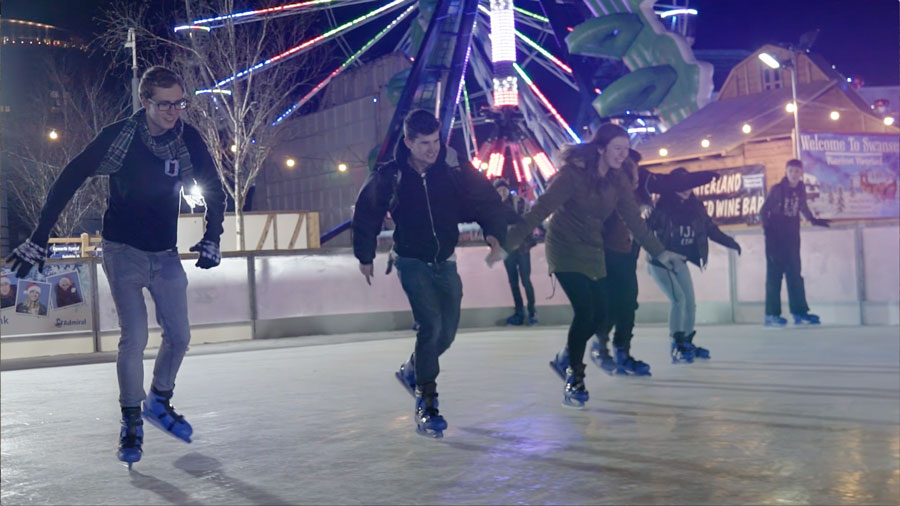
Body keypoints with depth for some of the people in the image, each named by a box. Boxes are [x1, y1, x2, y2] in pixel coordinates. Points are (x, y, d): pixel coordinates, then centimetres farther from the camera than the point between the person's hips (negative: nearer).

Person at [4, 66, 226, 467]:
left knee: (179, 335, 5)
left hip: (166, 253, 4)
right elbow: (68, 181, -12)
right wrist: (38, 239, -14)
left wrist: (211, 240, -3)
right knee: (134, 338, -10)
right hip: (123, 250, -4)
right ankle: (131, 424, 8)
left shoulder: (189, 140, -6)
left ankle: (159, 403, 29)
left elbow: (214, 191, 5)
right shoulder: (119, 137, -15)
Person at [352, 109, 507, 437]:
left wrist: (495, 235, -16)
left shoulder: (453, 172, -9)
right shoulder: (390, 177, -12)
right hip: (411, 262, -3)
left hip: (445, 263, 4)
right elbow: (365, 214, 2)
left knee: (447, 331, 8)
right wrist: (365, 256, 6)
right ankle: (426, 406, -9)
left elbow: (486, 200, -1)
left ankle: (412, 371, 38)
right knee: (431, 325, -18)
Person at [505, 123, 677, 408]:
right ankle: (574, 380, 0)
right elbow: (541, 209, -24)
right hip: (565, 249, -7)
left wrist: (659, 252, 5)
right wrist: (510, 243, -31)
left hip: (593, 251, 7)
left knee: (599, 313, 4)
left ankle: (565, 359, 29)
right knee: (585, 311, -15)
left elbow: (633, 219, 5)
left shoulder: (617, 180, 1)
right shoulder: (573, 173, -19)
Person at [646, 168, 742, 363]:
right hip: (660, 262, -6)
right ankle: (676, 346, -6)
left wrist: (731, 243, 8)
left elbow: (711, 229, 8)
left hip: (680, 262, 6)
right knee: (678, 299, -17)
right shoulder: (662, 207, -19)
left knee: (690, 303, 8)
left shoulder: (695, 208, -3)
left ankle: (687, 343, 25)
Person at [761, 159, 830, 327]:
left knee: (794, 273, 7)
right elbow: (764, 210, -8)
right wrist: (766, 225, -21)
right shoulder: (777, 189, -8)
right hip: (775, 235, -5)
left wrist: (814, 220, 21)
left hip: (792, 236, 5)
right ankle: (771, 314, -4)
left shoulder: (801, 191, 4)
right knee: (775, 273, -5)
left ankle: (799, 312, 12)